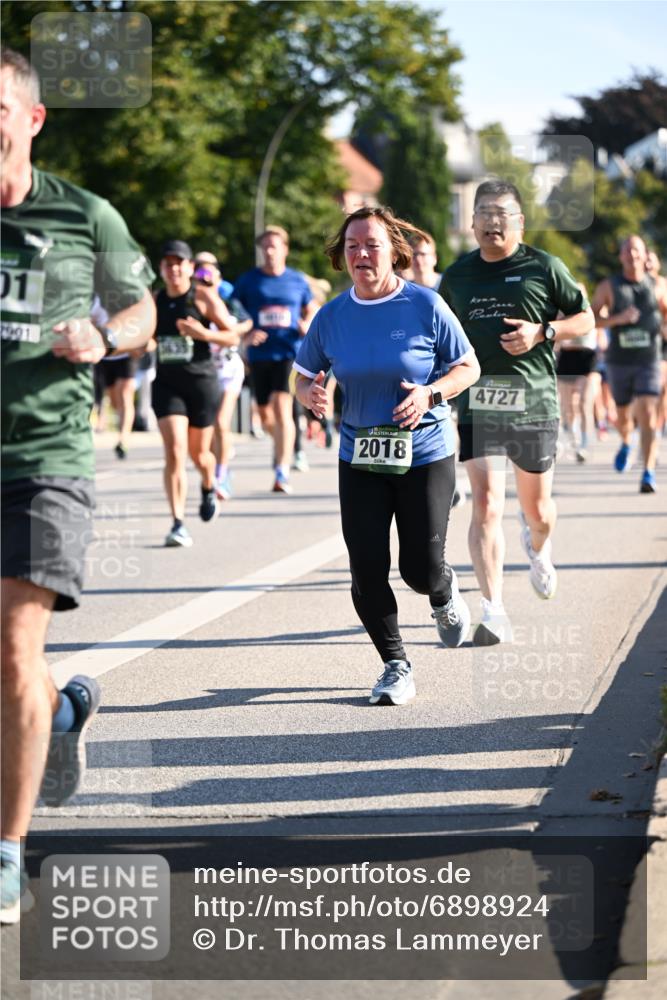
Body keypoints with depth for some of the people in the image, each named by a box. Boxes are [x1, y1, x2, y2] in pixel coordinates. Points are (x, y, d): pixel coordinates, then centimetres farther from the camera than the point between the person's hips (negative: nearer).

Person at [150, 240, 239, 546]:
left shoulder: (204, 297, -3)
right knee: (174, 452, -13)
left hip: (202, 381, -2)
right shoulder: (154, 302, 8)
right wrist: (143, 344, -1)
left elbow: (233, 337, -5)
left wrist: (204, 333, -21)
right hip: (166, 383, 2)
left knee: (199, 453, 11)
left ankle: (209, 489, 47)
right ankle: (178, 524, -14)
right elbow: (149, 341, 22)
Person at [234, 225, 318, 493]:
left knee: (282, 409, -17)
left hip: (289, 353, -2)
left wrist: (307, 325, -1)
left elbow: (311, 309, 21)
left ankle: (283, 472, -17)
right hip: (259, 355, 2)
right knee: (265, 415, 11)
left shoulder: (297, 280, 6)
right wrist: (246, 336, -10)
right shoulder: (248, 280, 4)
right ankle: (283, 444, 45)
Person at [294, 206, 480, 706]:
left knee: (421, 568, -1)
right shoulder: (331, 316, 0)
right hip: (359, 459, 3)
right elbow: (304, 375, 11)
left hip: (425, 454, -3)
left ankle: (446, 597, 38)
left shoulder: (425, 306, -8)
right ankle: (396, 666, 14)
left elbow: (468, 367, 0)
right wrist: (310, 394, -12)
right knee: (367, 570, -4)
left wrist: (430, 394, -19)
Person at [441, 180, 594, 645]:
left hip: (533, 402, -1)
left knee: (537, 508, 12)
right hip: (477, 405, 1)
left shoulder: (545, 267, 1)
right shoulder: (457, 276, 10)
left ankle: (538, 549, 50)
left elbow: (586, 318, 7)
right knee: (486, 504, -13)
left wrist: (542, 332, -10)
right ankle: (494, 614, -14)